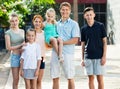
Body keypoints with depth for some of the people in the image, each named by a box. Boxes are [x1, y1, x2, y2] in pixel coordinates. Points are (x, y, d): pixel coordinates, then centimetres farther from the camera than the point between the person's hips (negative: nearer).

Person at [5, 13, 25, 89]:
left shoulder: (22, 31, 8)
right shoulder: (8, 33, -5)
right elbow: (8, 47, -8)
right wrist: (20, 45, -14)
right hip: (15, 56, -4)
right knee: (16, 79, 0)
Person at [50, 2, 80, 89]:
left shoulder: (74, 24, 1)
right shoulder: (56, 24, 16)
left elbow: (75, 40, -9)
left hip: (67, 53, -5)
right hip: (55, 53, 5)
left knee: (70, 78, 1)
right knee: (55, 78, 7)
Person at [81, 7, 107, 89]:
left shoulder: (100, 26, -1)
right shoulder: (84, 29, 7)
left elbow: (104, 41, 0)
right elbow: (83, 44, 11)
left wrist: (104, 56, -7)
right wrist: (82, 59, 8)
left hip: (99, 57, -3)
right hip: (88, 57, 3)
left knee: (100, 78, -1)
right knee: (91, 78, 6)